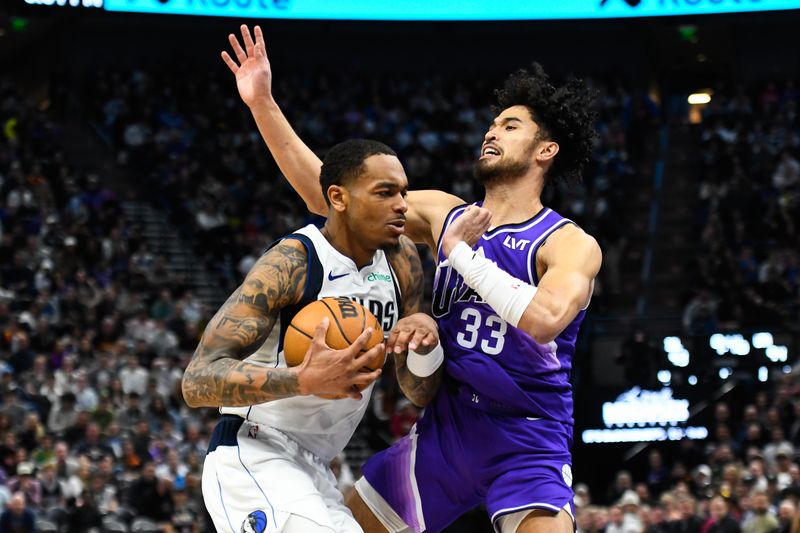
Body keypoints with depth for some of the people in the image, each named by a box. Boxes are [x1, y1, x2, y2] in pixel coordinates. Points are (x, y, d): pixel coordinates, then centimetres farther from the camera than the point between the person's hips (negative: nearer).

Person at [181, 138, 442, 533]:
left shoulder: (401, 260, 5)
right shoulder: (292, 263, -17)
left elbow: (421, 393, 11)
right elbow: (198, 381, -24)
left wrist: (425, 343, -13)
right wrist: (305, 379, -38)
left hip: (311, 469, 9)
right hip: (252, 455, -9)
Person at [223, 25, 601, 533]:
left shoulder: (571, 244, -10)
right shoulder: (446, 214, 6)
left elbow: (544, 319, -31)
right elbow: (327, 194, 5)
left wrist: (461, 252, -21)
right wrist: (263, 104, -2)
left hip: (527, 442, -6)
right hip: (444, 429, 6)